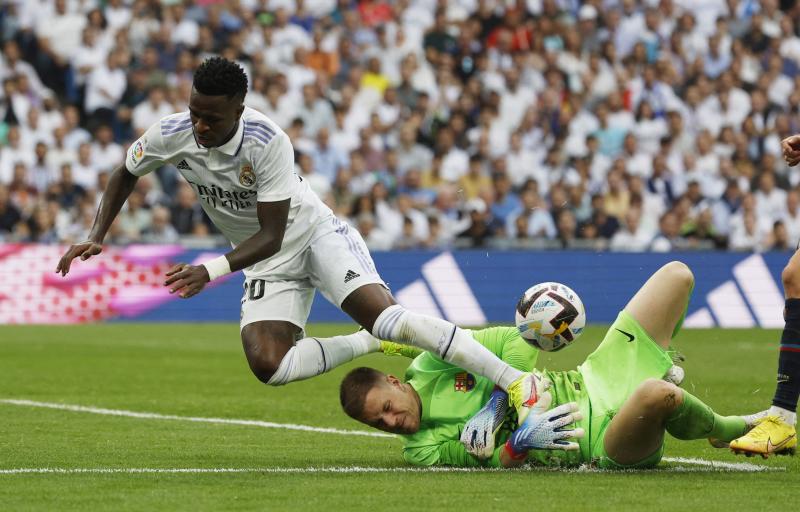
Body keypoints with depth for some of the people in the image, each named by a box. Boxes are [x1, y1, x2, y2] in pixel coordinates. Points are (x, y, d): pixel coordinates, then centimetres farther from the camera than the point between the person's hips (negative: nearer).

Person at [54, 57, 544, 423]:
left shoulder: (268, 142, -29)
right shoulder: (171, 136, -15)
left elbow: (271, 236, -24)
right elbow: (126, 174, 7)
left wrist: (211, 271, -38)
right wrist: (96, 239, -5)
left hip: (315, 233, -5)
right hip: (266, 263, 5)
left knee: (384, 316, -28)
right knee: (268, 366, -21)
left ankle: (516, 381, -25)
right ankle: (370, 345, 0)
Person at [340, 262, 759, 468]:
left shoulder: (430, 364, 3)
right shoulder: (422, 449, -8)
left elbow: (518, 342, 1)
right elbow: (498, 464, -12)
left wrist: (493, 409, -13)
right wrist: (519, 442, -33)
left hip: (593, 381, 6)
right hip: (601, 441, -6)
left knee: (676, 275, 7)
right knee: (656, 395, -43)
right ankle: (729, 429, -8)